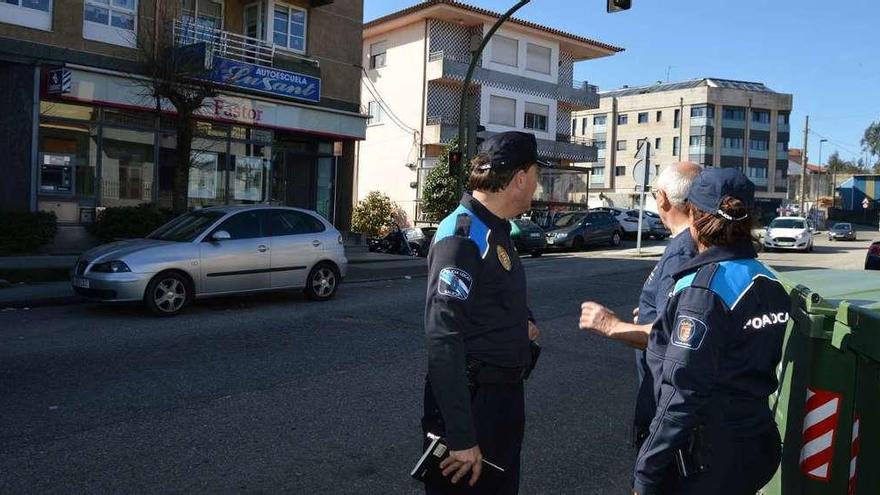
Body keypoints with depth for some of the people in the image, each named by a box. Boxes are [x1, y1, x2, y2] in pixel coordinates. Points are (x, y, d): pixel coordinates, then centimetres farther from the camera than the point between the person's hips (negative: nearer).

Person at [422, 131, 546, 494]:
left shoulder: (497, 229, 9)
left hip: (506, 396, 9)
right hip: (471, 401, -9)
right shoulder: (462, 236, -21)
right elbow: (443, 339, -29)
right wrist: (461, 437, -30)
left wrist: (523, 321, 6)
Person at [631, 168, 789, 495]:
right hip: (757, 443, 8)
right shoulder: (767, 280, 2)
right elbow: (753, 363, 11)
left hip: (707, 457, -8)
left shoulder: (702, 288, -21)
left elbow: (682, 394, -24)